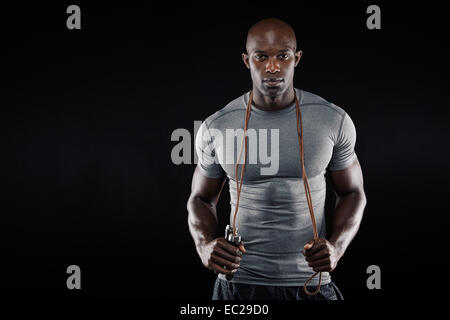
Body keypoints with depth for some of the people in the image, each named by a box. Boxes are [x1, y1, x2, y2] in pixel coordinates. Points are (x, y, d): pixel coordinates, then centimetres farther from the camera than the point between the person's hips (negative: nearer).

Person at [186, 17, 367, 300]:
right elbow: (201, 198, 7)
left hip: (311, 282, 0)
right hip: (239, 281, 0)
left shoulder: (334, 121, -5)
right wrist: (205, 245, -14)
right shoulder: (217, 128, -6)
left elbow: (352, 192, 5)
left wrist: (337, 246, -13)